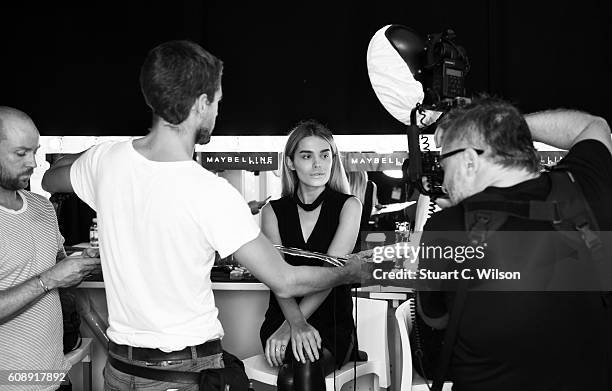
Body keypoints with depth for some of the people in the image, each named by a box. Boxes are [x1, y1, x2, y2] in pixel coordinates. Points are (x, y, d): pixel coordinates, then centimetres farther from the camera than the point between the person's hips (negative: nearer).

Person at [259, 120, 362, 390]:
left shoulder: (348, 206, 2)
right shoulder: (273, 212, 7)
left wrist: (290, 326, -23)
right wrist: (296, 322, -28)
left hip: (334, 323, -1)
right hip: (283, 317, 1)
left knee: (305, 367, -32)